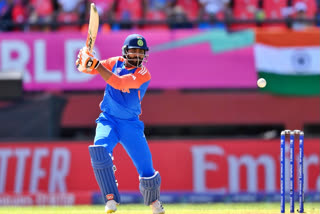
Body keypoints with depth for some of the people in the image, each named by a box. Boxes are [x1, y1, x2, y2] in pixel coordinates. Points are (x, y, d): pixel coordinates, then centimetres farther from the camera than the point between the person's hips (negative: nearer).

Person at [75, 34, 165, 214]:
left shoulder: (143, 74, -12)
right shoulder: (116, 63, 4)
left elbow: (118, 83, -26)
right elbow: (90, 68, 0)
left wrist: (96, 64, -30)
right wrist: (85, 62, -24)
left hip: (130, 124, -2)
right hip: (108, 120, 2)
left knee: (146, 170, -6)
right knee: (99, 150, -29)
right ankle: (111, 199, -24)